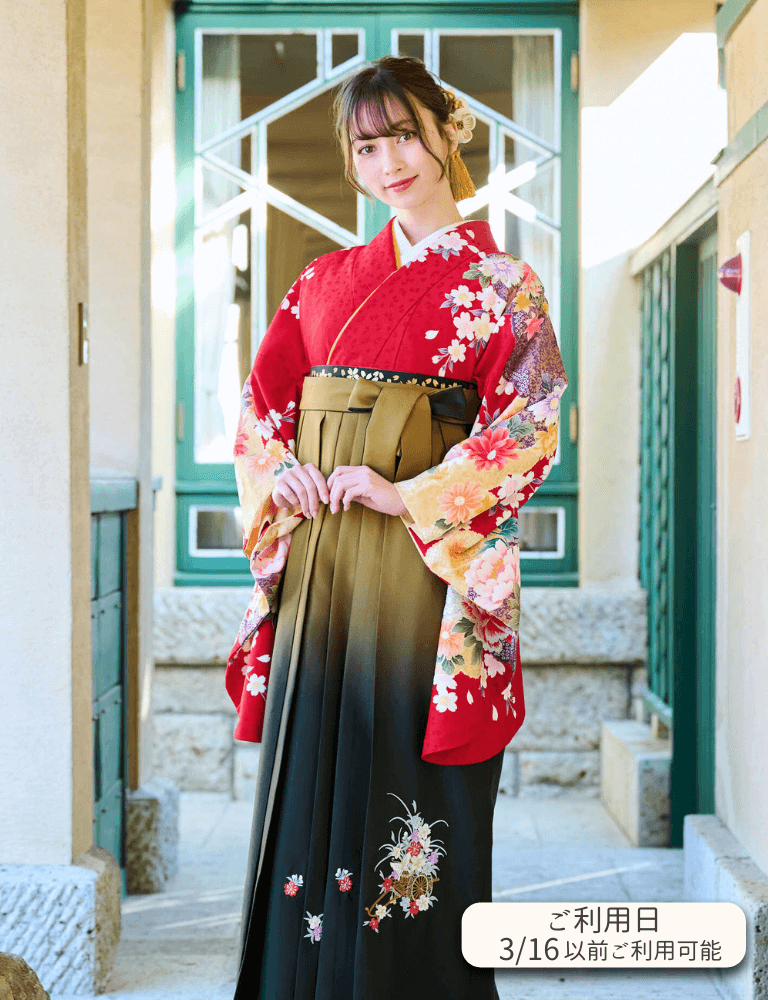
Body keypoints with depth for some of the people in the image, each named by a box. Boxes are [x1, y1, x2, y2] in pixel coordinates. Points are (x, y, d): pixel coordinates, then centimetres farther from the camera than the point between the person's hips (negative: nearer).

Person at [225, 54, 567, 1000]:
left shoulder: (499, 282, 1)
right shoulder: (327, 277, 16)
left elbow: (530, 425, -9)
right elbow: (263, 394, 17)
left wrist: (407, 496, -16)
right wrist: (277, 471, -3)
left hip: (425, 568, -5)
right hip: (316, 570, 5)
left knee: (416, 805, -2)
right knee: (307, 792, 7)